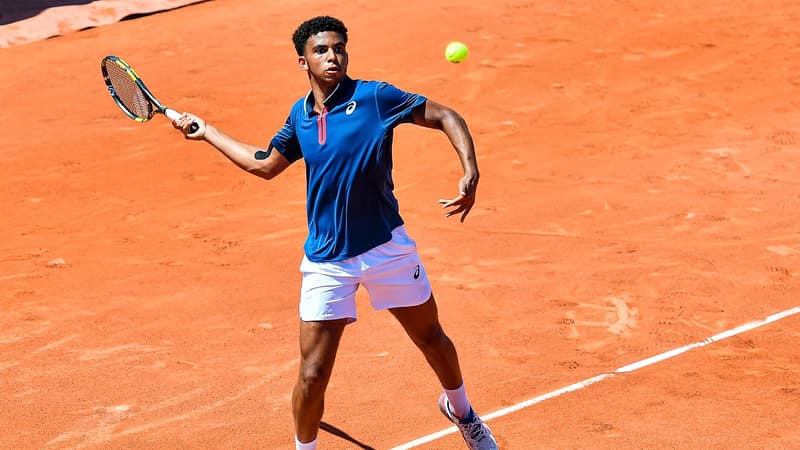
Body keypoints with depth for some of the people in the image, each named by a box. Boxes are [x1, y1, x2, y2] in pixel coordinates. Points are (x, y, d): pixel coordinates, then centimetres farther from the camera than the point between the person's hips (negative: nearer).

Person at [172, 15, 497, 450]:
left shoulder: (373, 96, -11)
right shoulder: (300, 115, 2)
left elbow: (446, 117, -8)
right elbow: (265, 164, 18)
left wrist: (470, 173, -22)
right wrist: (206, 131, 23)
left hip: (387, 248, -1)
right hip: (326, 262, 2)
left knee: (432, 339, 18)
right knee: (312, 377, -4)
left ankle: (459, 409, 49)